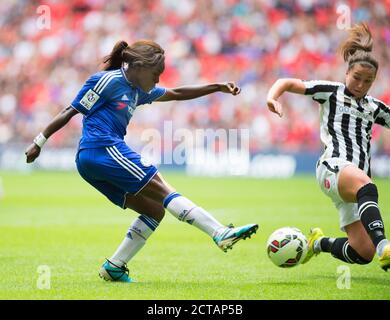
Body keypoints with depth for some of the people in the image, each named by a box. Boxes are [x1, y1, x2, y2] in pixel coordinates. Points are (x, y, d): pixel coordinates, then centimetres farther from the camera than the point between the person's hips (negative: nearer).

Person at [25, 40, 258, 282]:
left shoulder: (138, 91, 22)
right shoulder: (108, 80, -5)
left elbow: (176, 94, 31)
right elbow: (71, 111, -5)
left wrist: (217, 87, 27)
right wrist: (40, 142, -6)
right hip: (104, 149, -10)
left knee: (155, 210, 4)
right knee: (163, 190, -12)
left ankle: (114, 267, 3)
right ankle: (222, 234, -17)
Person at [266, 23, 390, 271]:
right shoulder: (331, 92, 10)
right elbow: (288, 83, 11)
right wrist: (273, 97, -8)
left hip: (359, 176, 6)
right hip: (334, 167, -6)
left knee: (363, 253, -5)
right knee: (366, 186, -42)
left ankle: (319, 242, 27)